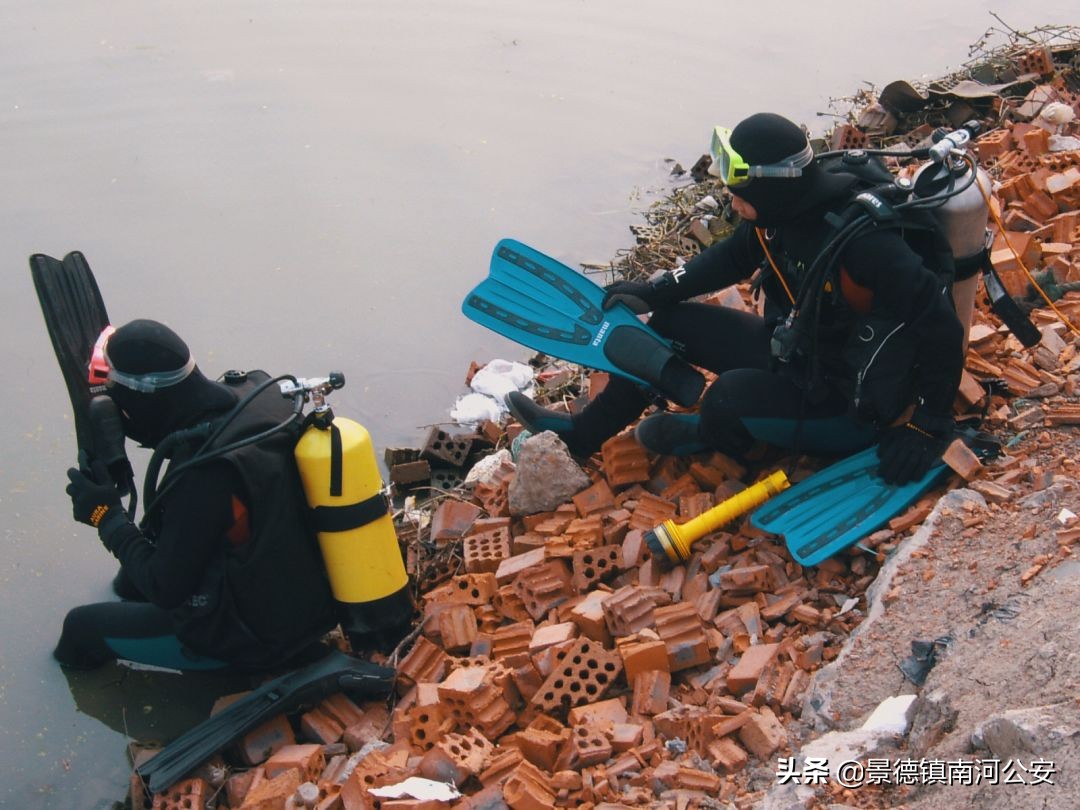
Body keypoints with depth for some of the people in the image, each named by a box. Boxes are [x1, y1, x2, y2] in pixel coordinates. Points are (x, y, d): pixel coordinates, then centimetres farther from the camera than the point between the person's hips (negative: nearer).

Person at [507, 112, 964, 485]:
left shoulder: (862, 243, -34)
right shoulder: (785, 210, -10)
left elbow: (942, 328, -29)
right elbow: (734, 256, 11)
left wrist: (927, 427, -26)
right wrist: (656, 292, 9)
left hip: (849, 407, -8)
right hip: (794, 350, 8)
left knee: (731, 394, -32)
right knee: (671, 323, 8)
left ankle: (710, 437, 7)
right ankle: (583, 434, 21)